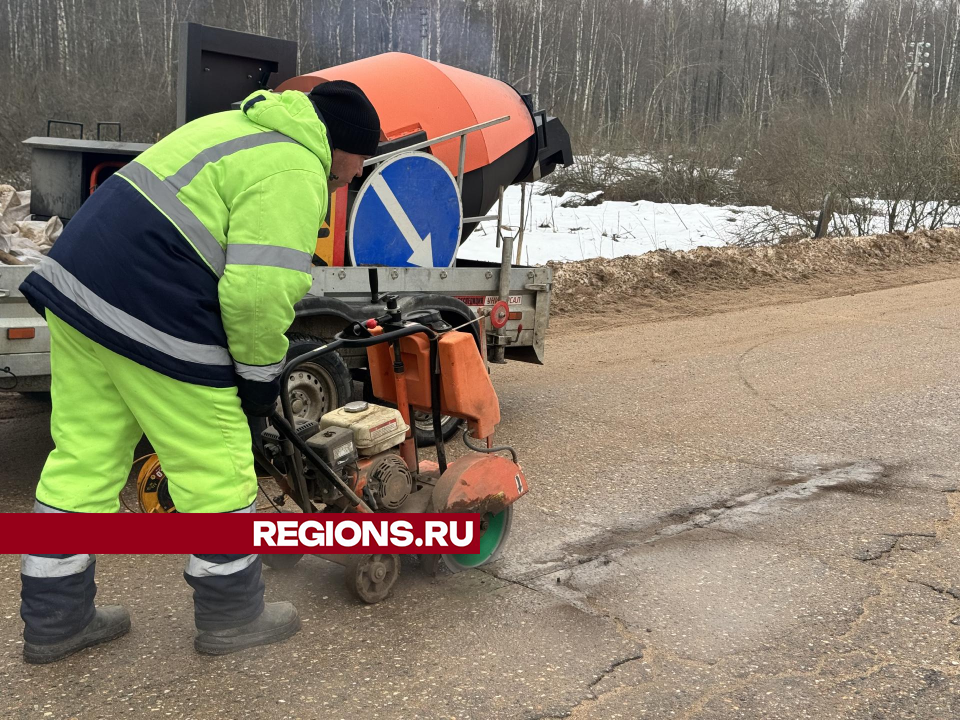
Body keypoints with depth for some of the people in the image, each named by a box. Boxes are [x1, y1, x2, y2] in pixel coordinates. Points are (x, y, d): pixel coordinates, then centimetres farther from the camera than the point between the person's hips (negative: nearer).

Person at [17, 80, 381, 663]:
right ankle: (232, 615, 23)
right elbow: (258, 291, -20)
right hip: (152, 317, -10)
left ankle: (54, 621, 29)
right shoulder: (295, 173, -10)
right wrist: (261, 373, -4)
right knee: (216, 471, 6)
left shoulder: (243, 126, 22)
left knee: (83, 459, 16)